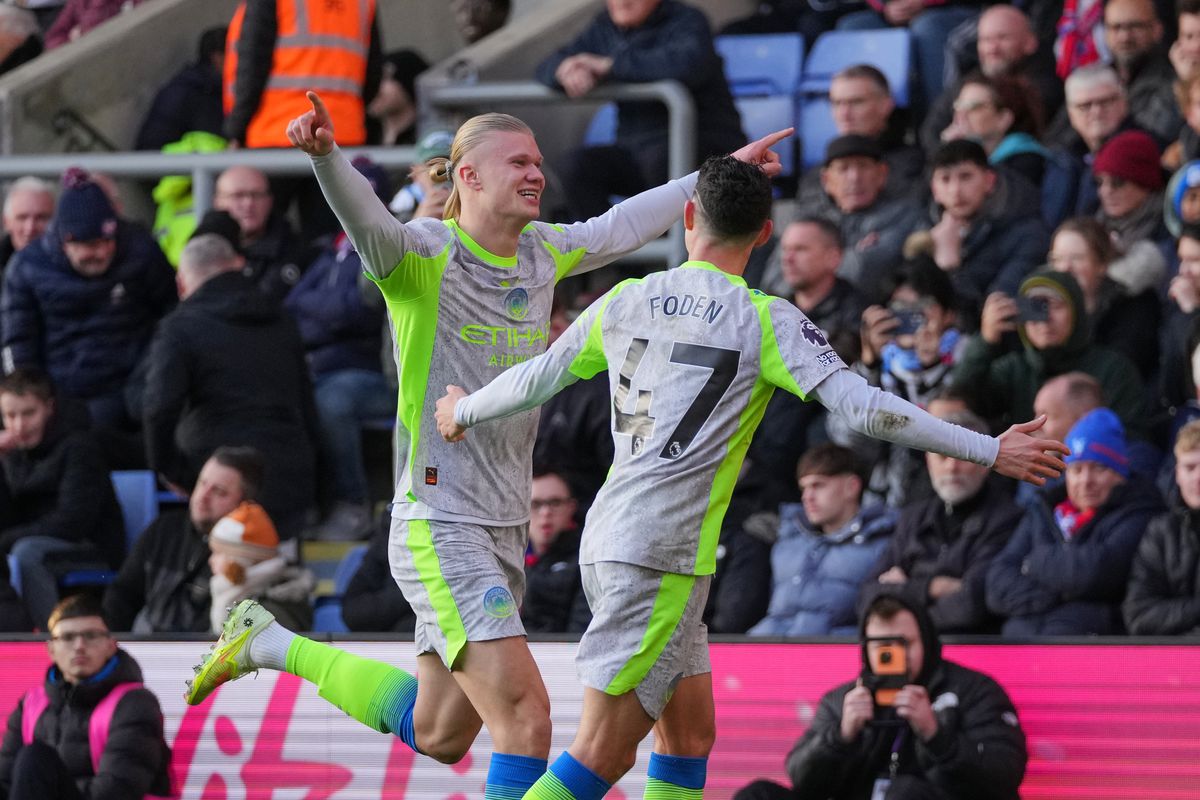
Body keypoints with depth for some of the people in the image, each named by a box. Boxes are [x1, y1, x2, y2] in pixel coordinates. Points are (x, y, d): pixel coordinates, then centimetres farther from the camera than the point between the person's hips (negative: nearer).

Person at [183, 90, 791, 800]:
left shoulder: (544, 252, 9)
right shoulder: (425, 255, -12)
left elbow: (625, 225, 26)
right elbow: (366, 220, -33)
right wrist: (325, 154, -53)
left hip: (505, 529, 8)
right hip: (437, 529, -8)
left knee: (437, 735, 18)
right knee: (525, 711, -17)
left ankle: (271, 645, 35)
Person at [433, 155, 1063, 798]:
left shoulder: (627, 300, 9)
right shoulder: (764, 320, -6)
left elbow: (535, 380, 18)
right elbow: (864, 407, -13)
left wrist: (462, 413, 38)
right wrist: (989, 451, -9)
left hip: (610, 534, 7)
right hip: (662, 557, -7)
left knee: (690, 735, 13)